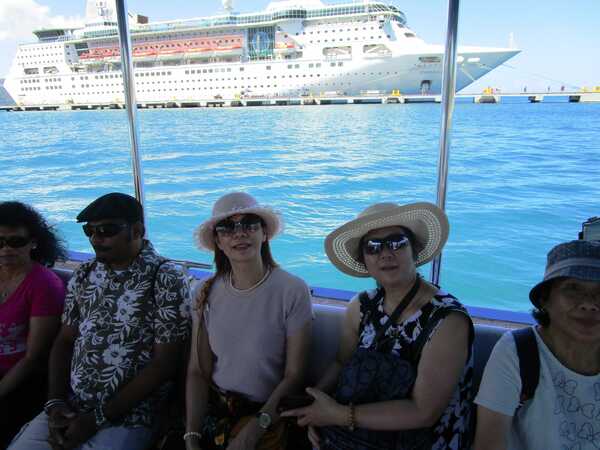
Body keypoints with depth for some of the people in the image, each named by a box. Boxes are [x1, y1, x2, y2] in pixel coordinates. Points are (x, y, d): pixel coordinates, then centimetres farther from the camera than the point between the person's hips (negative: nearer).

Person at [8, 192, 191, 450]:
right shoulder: (84, 275, 6)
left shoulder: (167, 281, -13)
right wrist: (55, 402, -3)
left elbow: (164, 364, -14)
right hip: (68, 409, 5)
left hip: (127, 416, -5)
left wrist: (98, 419, -13)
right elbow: (64, 342, 11)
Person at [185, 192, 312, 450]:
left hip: (267, 416, -2)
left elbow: (294, 375, -10)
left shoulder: (293, 291, -14)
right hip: (211, 411, 3)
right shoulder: (208, 293, -2)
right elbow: (197, 372, -1)